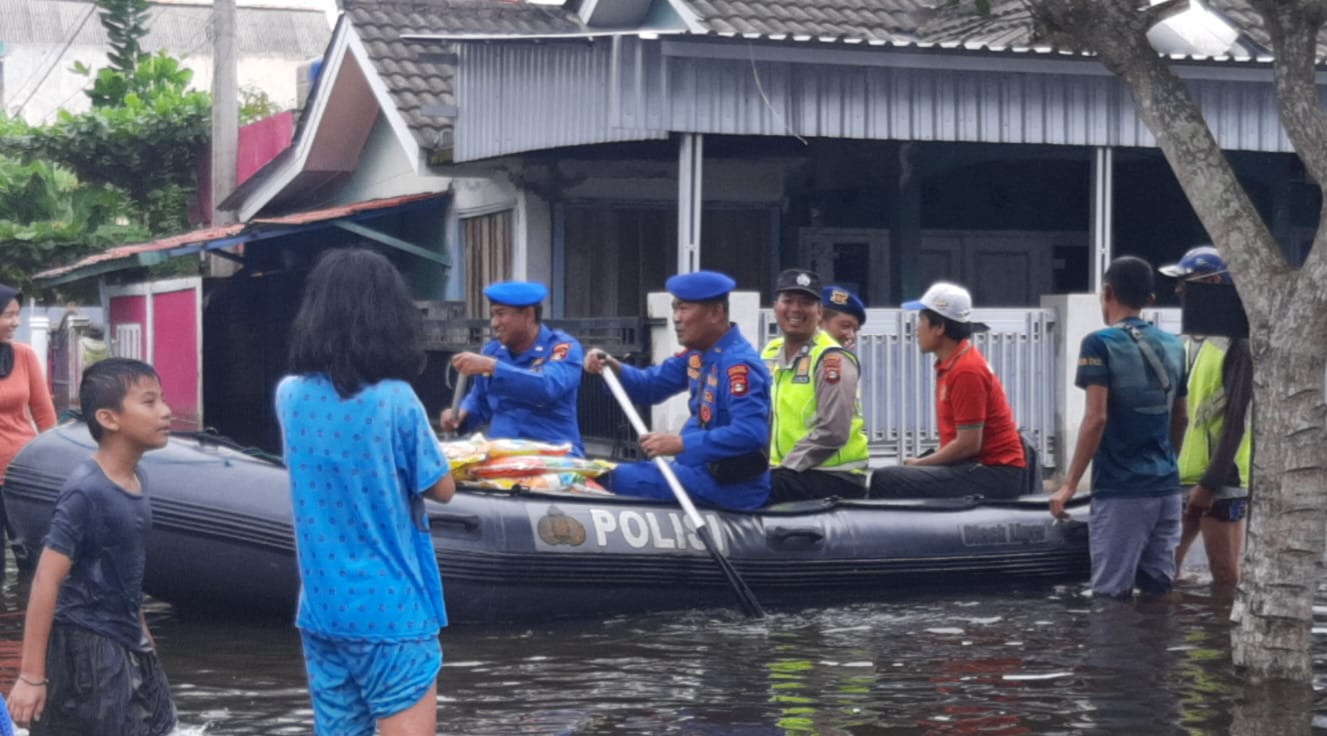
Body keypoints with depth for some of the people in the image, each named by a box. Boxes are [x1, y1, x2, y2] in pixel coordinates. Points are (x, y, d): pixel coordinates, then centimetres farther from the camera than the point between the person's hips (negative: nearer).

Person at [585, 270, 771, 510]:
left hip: (732, 489, -10)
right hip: (705, 470, 10)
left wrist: (682, 444, -32)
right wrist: (614, 369, -5)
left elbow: (751, 434, -31)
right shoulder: (698, 354, 9)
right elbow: (651, 386, 15)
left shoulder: (738, 364, -21)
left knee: (619, 480, -18)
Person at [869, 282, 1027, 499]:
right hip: (977, 467, 10)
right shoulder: (950, 364, 13)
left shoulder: (966, 371, -16)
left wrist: (919, 464, -6)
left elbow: (967, 445, -18)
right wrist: (920, 463, 4)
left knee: (884, 481, -20)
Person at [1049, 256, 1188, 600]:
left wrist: (1070, 484, -12)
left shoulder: (1100, 344, -7)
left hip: (1120, 490, -6)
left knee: (1112, 594, -3)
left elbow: (1096, 418, -15)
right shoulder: (1173, 346, 11)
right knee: (1158, 590, 9)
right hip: (1166, 487, 6)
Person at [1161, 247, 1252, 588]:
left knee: (1226, 578, -3)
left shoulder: (1236, 343, -9)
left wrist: (1210, 483, -18)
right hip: (1179, 477, 8)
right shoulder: (1189, 342, 14)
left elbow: (1238, 419, -15)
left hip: (1220, 481, -8)